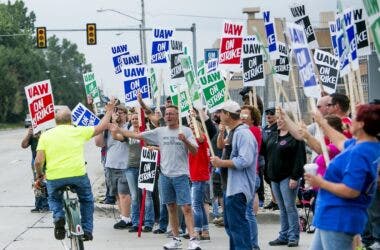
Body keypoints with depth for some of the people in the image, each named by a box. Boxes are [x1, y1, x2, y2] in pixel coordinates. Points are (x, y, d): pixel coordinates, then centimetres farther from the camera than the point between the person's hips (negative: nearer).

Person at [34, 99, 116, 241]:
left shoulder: (46, 135, 5)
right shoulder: (79, 131, 5)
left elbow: (38, 161, -2)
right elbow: (102, 127, 17)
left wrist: (39, 175, 17)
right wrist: (109, 111, 33)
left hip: (54, 177, 0)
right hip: (78, 174, 0)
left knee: (53, 199, 28)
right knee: (87, 200, 26)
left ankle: (58, 216, 0)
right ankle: (87, 230, 22)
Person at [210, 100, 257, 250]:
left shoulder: (243, 134, -17)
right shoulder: (233, 132, 15)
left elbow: (245, 160, -26)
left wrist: (221, 163, -19)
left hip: (239, 188, -11)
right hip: (230, 186, 11)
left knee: (237, 225, -11)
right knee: (230, 224, 18)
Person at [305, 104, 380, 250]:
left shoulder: (359, 153, -25)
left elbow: (351, 191, -29)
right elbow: (342, 143, 28)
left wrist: (321, 183, -15)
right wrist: (322, 123, 38)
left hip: (338, 220, -11)